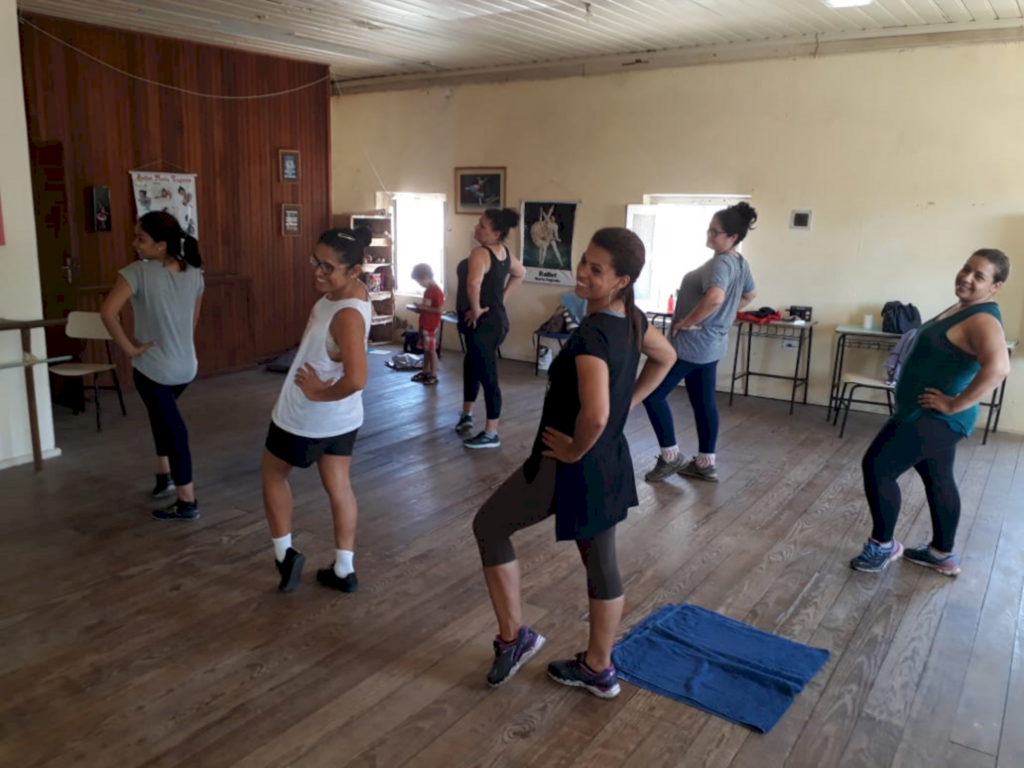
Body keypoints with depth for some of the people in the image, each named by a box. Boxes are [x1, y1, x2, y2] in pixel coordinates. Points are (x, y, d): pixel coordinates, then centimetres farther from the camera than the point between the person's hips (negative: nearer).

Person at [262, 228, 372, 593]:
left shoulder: (347, 316, -31)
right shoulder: (352, 290, -4)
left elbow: (356, 380, -40)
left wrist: (319, 393, -23)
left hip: (306, 417, -8)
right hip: (343, 418, 8)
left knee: (273, 473, 18)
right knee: (339, 486, 16)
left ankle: (284, 554, 24)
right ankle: (344, 571, 26)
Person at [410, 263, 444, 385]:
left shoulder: (436, 290, -18)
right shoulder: (427, 290, 11)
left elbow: (440, 309, -22)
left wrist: (423, 308, -18)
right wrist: (420, 308, 4)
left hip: (431, 325, -9)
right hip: (423, 324, 9)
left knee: (431, 349, -3)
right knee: (425, 349, 14)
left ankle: (433, 376, 4)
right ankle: (425, 372, 23)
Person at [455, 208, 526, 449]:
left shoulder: (480, 253, -20)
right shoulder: (505, 253, 7)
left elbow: (473, 282, -39)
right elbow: (520, 274, 25)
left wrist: (476, 309, -24)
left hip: (481, 323, -10)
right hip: (497, 320, 10)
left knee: (487, 377, -2)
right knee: (472, 365, 26)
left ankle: (491, 434, 8)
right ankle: (467, 416, 39)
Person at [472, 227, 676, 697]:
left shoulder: (591, 334, -28)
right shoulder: (631, 319, 0)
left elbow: (594, 415, -39)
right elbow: (665, 357, 20)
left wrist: (574, 451, -19)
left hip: (573, 466, -9)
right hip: (611, 462, 9)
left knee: (488, 526, 12)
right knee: (601, 561, 19)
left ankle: (513, 637, 22)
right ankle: (598, 669, 36)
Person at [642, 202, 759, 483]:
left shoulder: (720, 263, -21)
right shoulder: (740, 263, 9)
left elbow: (714, 298, -40)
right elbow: (750, 295, 27)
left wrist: (687, 322, -27)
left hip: (692, 343, -10)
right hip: (711, 343, 10)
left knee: (652, 393, -2)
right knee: (703, 401, 15)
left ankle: (670, 457, 6)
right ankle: (705, 463, 21)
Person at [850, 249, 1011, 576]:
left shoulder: (982, 320, -22)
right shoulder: (963, 308, 10)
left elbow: (997, 367, -38)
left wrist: (954, 404, -29)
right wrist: (948, 404, 17)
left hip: (934, 418, -10)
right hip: (931, 415, 11)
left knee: (876, 467, -8)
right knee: (938, 480, 18)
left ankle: (883, 545, 9)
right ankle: (943, 554, 32)